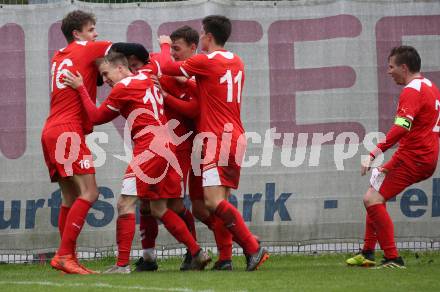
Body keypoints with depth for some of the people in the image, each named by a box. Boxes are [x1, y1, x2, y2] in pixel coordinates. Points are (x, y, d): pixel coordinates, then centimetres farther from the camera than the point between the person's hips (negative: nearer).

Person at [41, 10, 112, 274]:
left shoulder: (58, 58, 22)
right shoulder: (86, 49, 1)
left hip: (51, 132, 9)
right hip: (69, 131, -9)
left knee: (72, 197, 10)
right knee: (89, 193, -13)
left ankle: (68, 258, 5)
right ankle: (64, 255, -20)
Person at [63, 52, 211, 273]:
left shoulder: (123, 87, -6)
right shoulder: (146, 79, 15)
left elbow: (97, 117, 2)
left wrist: (80, 89, 8)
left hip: (149, 147, -9)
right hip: (166, 146, 9)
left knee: (125, 203, -9)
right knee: (159, 209, 16)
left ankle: (122, 264, -15)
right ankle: (197, 253, 15)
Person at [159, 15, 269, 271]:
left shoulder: (205, 62, -8)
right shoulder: (237, 63, 16)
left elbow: (168, 67, 3)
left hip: (218, 139, -9)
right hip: (237, 138, 9)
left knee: (214, 201, -15)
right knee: (222, 202, 8)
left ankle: (253, 249, -22)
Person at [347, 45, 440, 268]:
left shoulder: (412, 91, -16)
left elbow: (401, 127, -30)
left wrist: (374, 154, -35)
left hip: (411, 158, -11)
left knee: (373, 199, -16)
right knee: (375, 196, 19)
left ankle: (393, 259, -18)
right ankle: (367, 254, 19)